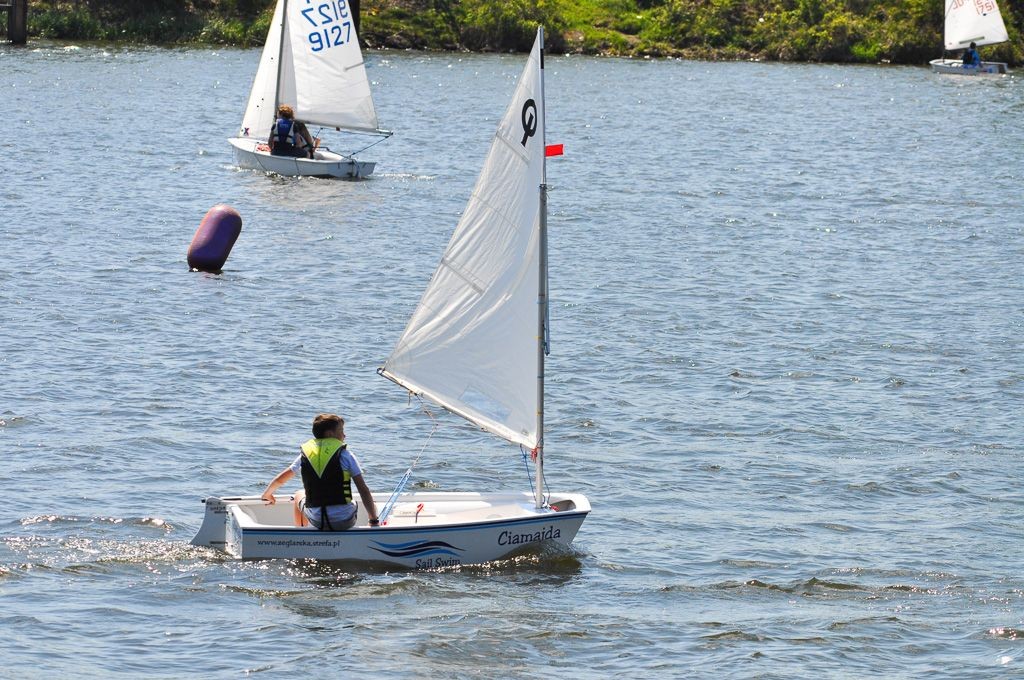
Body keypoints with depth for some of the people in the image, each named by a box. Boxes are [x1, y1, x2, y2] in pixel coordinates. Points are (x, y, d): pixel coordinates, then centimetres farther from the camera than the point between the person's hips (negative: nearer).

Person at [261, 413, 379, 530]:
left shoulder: (305, 455, 6)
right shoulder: (344, 455, -5)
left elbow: (280, 480, 19)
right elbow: (364, 490, -10)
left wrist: (267, 494, 39)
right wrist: (374, 521, -7)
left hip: (316, 521, 3)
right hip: (345, 521, -3)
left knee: (299, 496, 35)